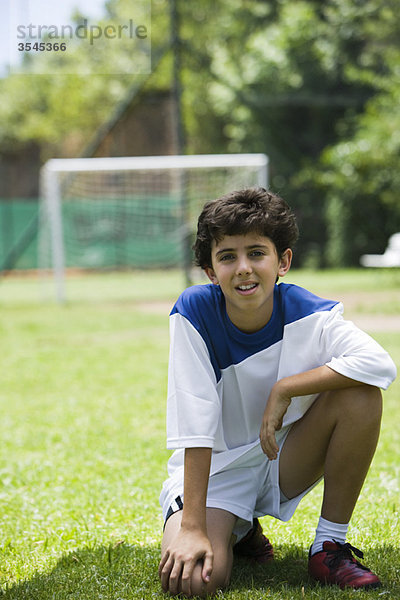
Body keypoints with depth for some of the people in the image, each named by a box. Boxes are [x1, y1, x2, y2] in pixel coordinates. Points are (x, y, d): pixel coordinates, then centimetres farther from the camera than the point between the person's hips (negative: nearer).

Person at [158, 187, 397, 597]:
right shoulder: (194, 313, -21)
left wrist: (284, 389, -33)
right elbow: (194, 425, -24)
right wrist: (192, 528, -28)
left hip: (285, 460, 2)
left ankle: (329, 547, -10)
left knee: (361, 394, -24)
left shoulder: (307, 314, -17)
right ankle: (239, 532, 10)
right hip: (214, 468, -2)